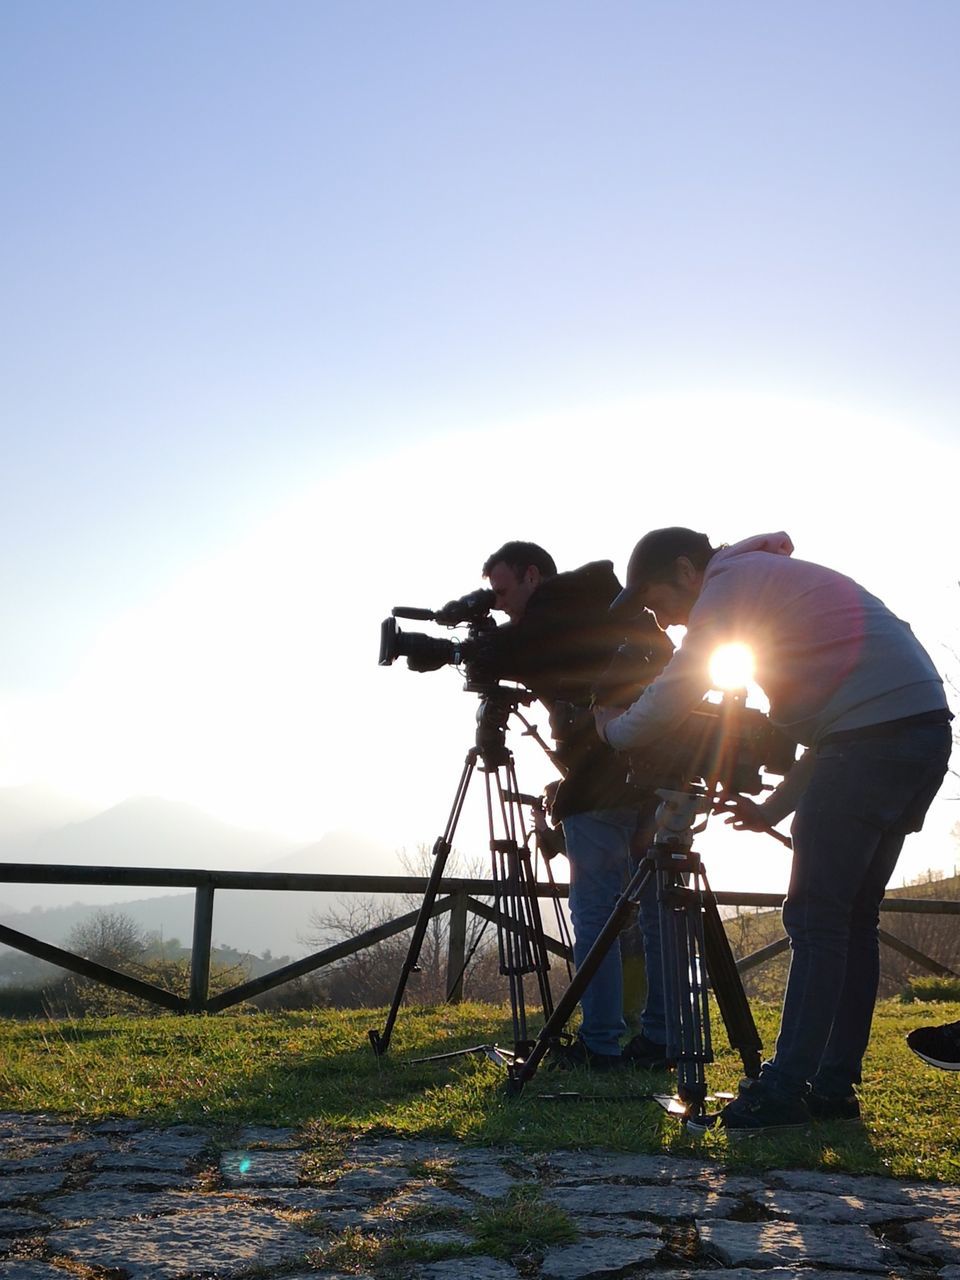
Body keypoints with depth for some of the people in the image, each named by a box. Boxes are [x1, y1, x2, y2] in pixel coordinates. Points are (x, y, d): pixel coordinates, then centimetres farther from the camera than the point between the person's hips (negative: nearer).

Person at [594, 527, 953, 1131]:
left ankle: (784, 1089, -7)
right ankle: (835, 1086, 14)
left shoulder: (732, 579, -1)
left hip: (872, 735, -10)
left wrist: (614, 728, 12)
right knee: (853, 917, 11)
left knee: (815, 917, -7)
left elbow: (677, 692, -7)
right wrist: (776, 807, 26)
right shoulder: (778, 576, 27)